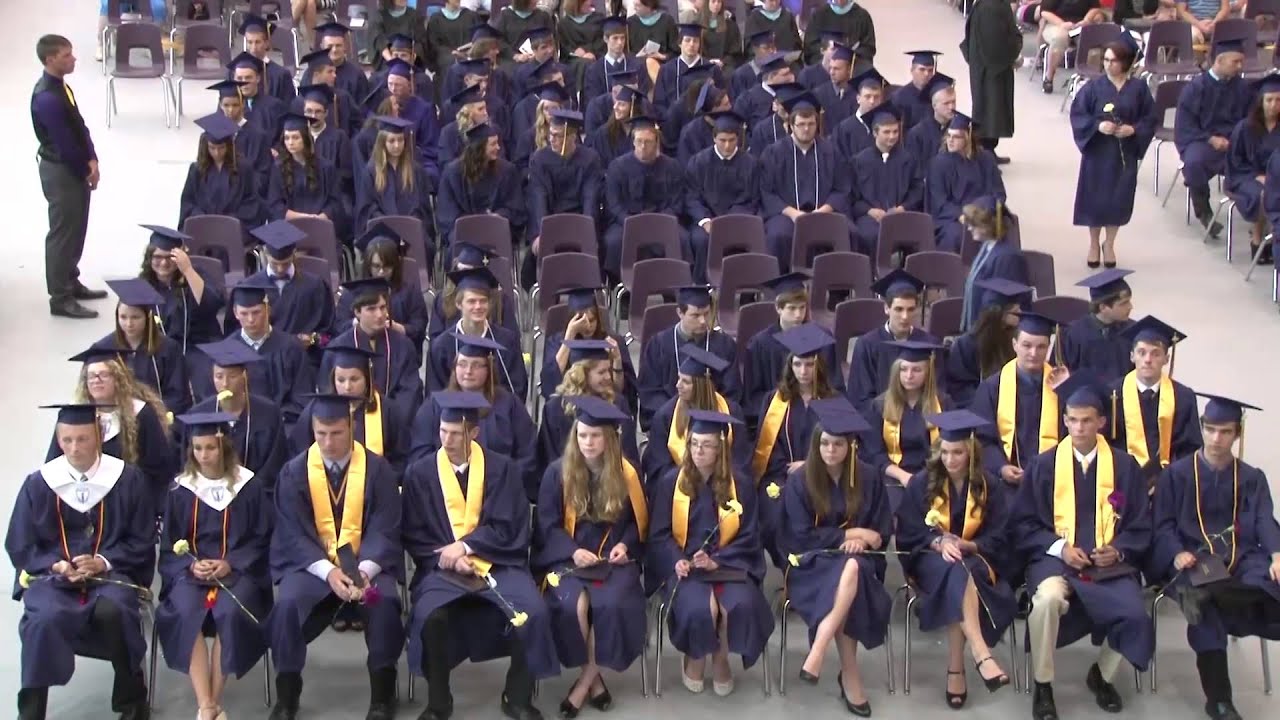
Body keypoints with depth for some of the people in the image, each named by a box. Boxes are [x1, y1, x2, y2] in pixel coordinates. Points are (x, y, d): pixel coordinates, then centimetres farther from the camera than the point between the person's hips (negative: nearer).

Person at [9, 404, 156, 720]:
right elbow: (20, 547, 5)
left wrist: (103, 562, -14)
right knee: (44, 619, -33)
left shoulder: (129, 480, -1)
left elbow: (142, 542, 3)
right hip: (52, 573, 1)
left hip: (112, 571, -1)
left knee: (112, 611, -34)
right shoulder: (38, 484, 2)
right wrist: (57, 565, -13)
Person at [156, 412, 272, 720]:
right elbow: (169, 545, 9)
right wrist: (191, 565, -11)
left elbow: (262, 540, 3)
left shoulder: (251, 486, 3)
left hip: (238, 571, -1)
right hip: (191, 571, 1)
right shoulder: (180, 490, 7)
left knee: (230, 613, -33)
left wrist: (230, 565, -12)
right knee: (186, 613, -31)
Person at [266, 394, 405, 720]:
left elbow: (385, 529, -6)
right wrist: (328, 571, -23)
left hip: (366, 561, 0)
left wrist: (364, 569, -25)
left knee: (385, 603, -31)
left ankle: (382, 694, -13)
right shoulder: (294, 472, -1)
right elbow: (293, 533, -7)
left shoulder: (377, 469, -3)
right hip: (309, 562, 1)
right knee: (287, 605, -29)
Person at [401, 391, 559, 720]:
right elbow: (414, 535, 2)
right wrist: (447, 558, -14)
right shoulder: (420, 472, 4)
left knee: (533, 613, -26)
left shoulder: (501, 469, 4)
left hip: (496, 562, 0)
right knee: (431, 615, -32)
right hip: (441, 565, 0)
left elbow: (505, 527, -2)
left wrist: (464, 547, -15)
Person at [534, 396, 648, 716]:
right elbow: (547, 525, 0)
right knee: (573, 603, -32)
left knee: (611, 604, -32)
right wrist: (573, 551, -16)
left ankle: (585, 681, -12)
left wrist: (624, 545, -6)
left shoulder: (626, 474, 2)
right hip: (567, 558, 0)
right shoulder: (557, 472, -2)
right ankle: (594, 677, -9)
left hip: (613, 560, 1)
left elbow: (638, 522, 14)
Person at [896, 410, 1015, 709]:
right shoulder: (921, 483, 1)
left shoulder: (990, 488, 3)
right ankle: (981, 654, -50)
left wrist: (965, 545, -20)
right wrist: (939, 542, -20)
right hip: (931, 558, -1)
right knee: (957, 573, -37)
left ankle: (955, 668, -34)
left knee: (959, 575, -36)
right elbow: (908, 534, 0)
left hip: (975, 559, 1)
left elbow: (998, 539, 0)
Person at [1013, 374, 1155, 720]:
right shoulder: (1043, 465, 5)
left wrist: (1118, 551, -10)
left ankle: (1102, 675, 7)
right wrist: (1059, 548, -11)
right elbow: (1024, 523, 5)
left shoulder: (1124, 466, 7)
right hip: (1055, 557, -1)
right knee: (1048, 598, -36)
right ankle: (1042, 686, -14)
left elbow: (1140, 526, 10)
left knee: (1135, 614, -27)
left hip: (1110, 562, 1)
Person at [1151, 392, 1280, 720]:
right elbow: (1163, 525, 6)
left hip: (1242, 559, 3)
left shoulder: (1252, 479, 19)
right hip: (1193, 558, -3)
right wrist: (1177, 554, -17)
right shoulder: (1176, 474, 12)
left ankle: (1208, 594, -53)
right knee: (1205, 608, -35)